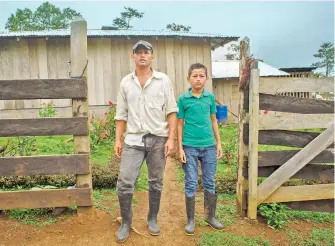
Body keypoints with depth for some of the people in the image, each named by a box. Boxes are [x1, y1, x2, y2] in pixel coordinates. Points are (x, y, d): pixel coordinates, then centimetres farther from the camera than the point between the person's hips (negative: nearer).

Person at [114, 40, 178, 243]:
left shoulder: (163, 80, 1)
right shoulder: (126, 82, 7)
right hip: (133, 139, 1)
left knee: (156, 182, 11)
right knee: (124, 183, -2)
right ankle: (126, 222, 18)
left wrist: (171, 138, -7)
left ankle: (153, 219, 29)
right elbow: (121, 114, 9)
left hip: (158, 139, -1)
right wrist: (118, 139, 4)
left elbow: (171, 112, -1)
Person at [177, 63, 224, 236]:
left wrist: (218, 143, 10)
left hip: (209, 146, 3)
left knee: (210, 183, 13)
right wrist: (180, 148, -4)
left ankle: (210, 216, 30)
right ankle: (190, 220, 21)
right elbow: (180, 124, 0)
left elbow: (214, 121, 12)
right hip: (190, 147, -3)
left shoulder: (210, 97, 5)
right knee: (191, 184, 6)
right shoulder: (183, 99, -3)